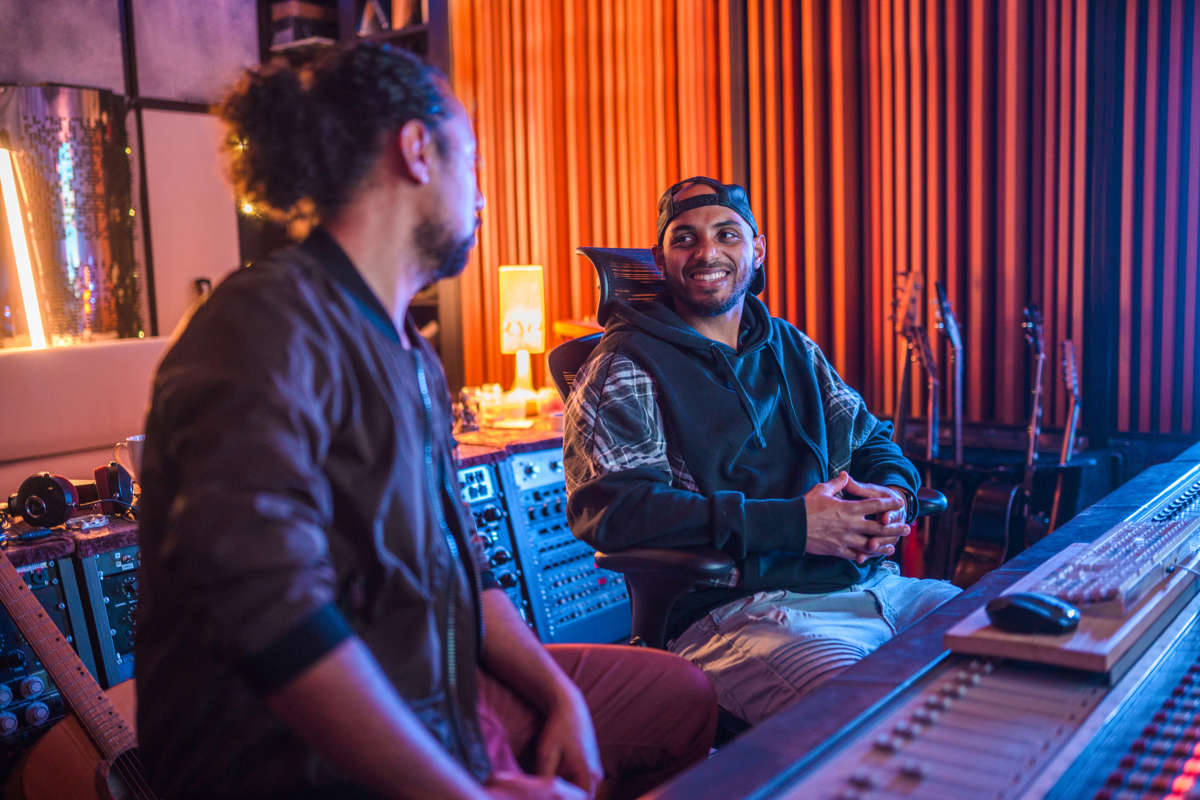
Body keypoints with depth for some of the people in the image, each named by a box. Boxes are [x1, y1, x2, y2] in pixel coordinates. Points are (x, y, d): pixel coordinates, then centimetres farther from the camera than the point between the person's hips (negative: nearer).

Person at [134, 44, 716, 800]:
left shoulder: (414, 355, 15)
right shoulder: (270, 321, -17)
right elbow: (265, 601, -31)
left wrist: (561, 695, 6)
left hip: (442, 703, 9)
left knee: (682, 695, 15)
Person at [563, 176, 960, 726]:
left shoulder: (793, 349, 22)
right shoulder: (626, 367, 0)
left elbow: (870, 440, 28)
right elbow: (612, 508, -13)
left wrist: (894, 495, 1)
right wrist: (792, 523, -17)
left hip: (873, 586, 8)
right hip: (740, 612, -7)